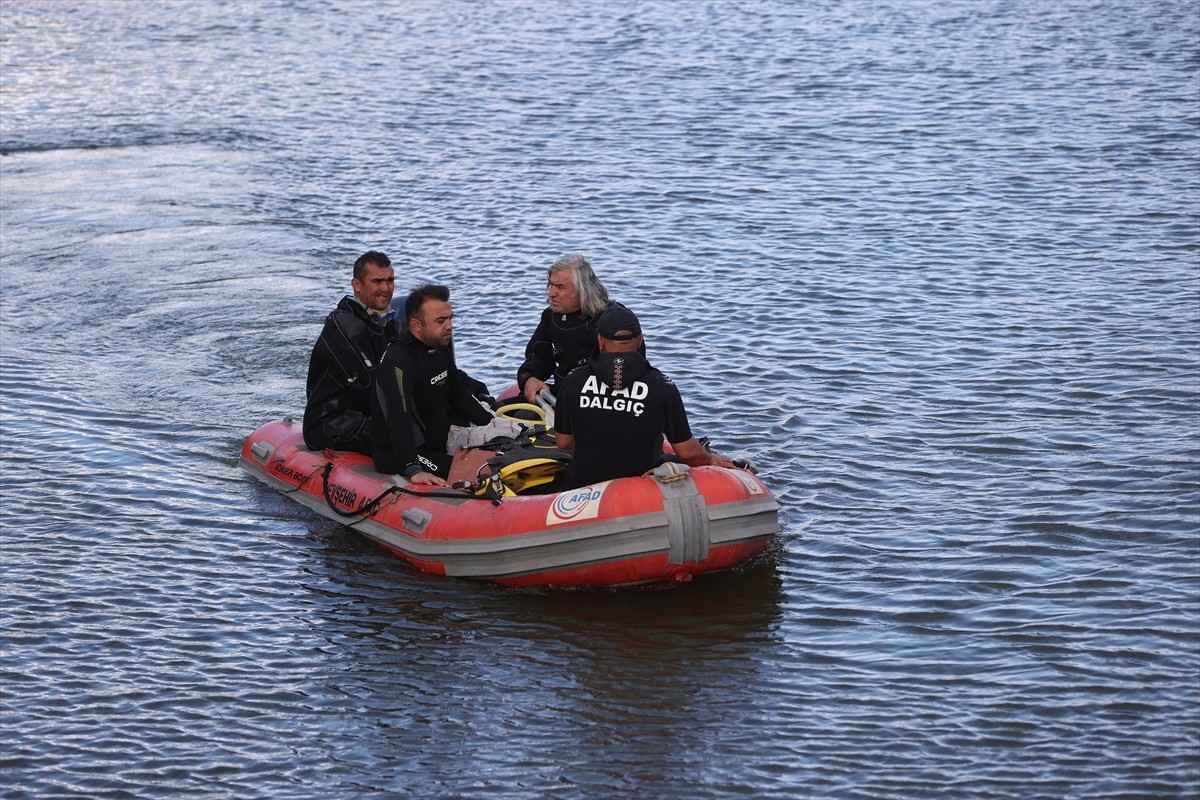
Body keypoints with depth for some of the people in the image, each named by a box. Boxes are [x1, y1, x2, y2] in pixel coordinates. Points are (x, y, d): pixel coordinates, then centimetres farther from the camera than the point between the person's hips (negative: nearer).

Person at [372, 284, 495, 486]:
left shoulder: (441, 348, 7)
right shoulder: (398, 362, -24)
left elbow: (459, 396, 22)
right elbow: (398, 419, -35)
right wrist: (413, 470, -45)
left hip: (438, 445, 10)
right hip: (397, 457, -9)